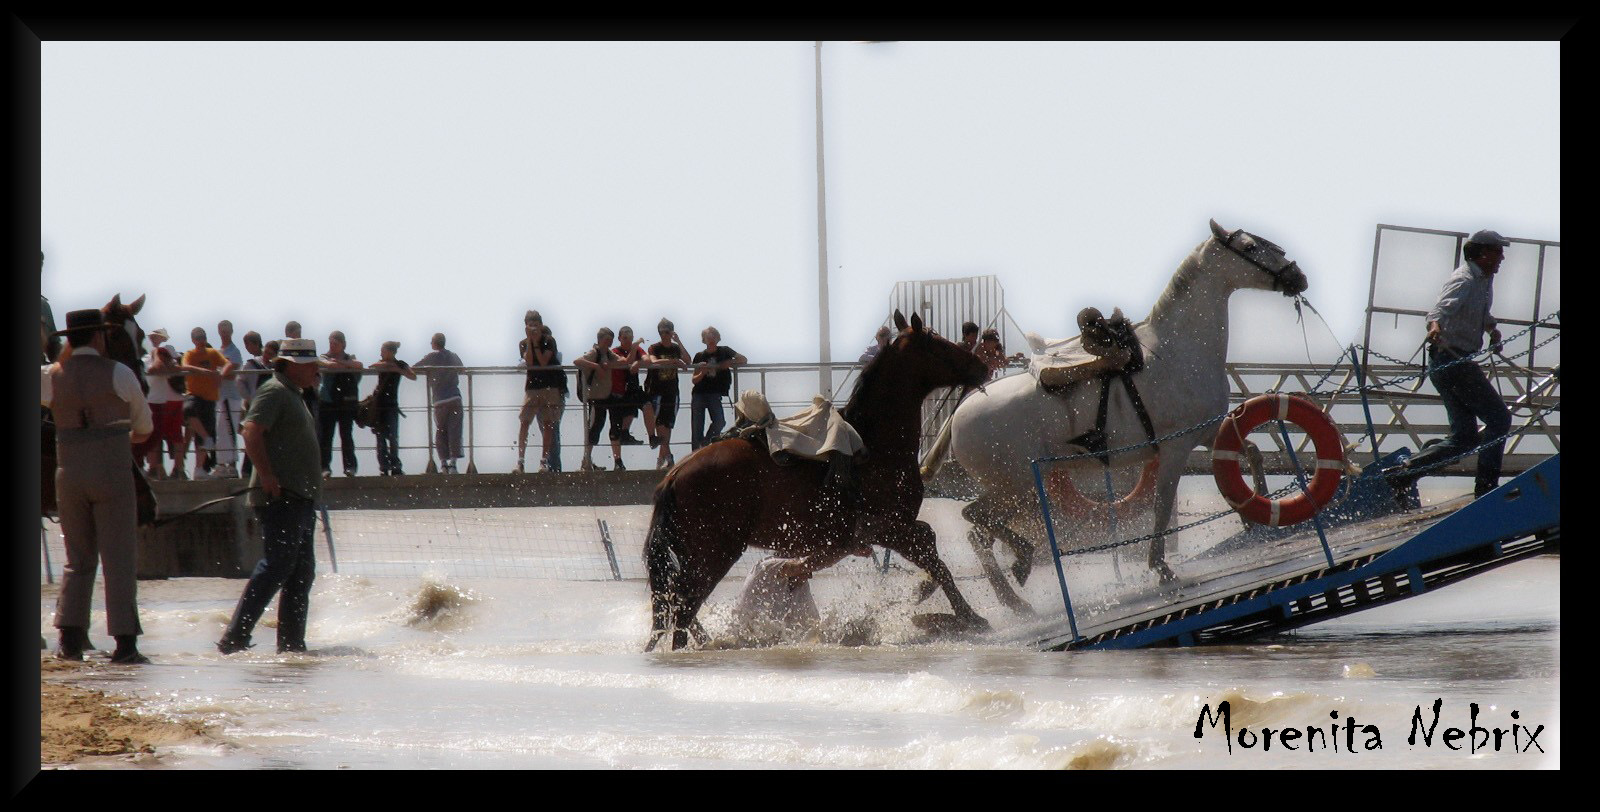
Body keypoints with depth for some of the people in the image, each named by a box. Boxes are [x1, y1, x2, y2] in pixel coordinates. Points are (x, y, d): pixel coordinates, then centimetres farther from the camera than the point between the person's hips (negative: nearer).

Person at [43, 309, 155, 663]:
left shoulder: (49, 377, 2)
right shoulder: (119, 374, -3)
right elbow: (144, 426, 13)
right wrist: (129, 437, 35)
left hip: (69, 475, 3)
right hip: (113, 474, -3)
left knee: (78, 559, 13)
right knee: (120, 559, -1)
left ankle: (70, 637, 4)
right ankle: (125, 642, -6)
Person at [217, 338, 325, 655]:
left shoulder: (293, 395, 23)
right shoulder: (273, 391, -8)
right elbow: (251, 432, -21)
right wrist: (266, 475, -26)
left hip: (299, 498, 11)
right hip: (280, 496, -11)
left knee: (302, 572, 9)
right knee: (276, 566, -15)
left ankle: (292, 643, 12)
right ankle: (234, 638, -17)